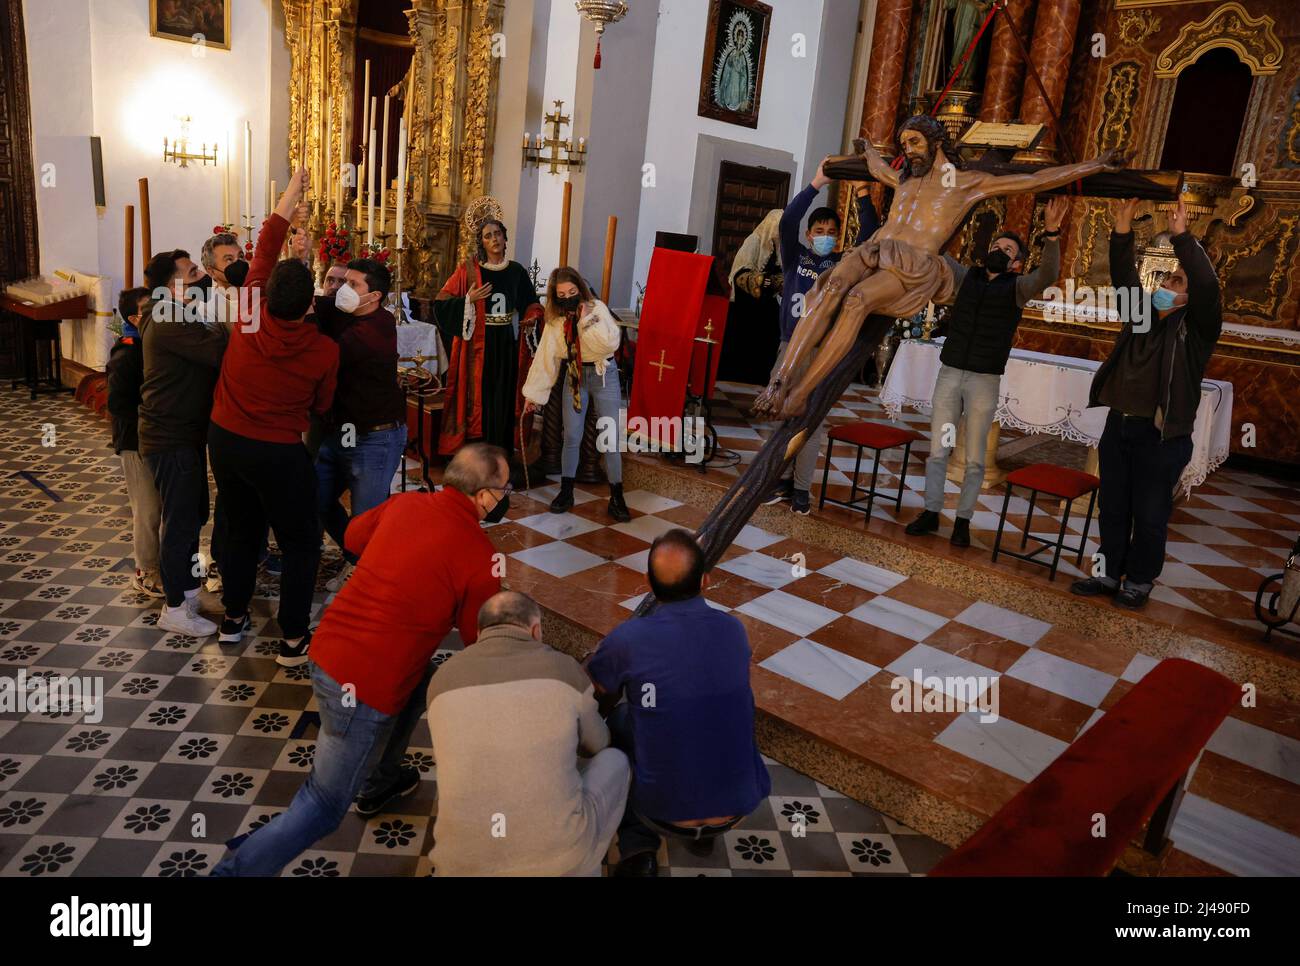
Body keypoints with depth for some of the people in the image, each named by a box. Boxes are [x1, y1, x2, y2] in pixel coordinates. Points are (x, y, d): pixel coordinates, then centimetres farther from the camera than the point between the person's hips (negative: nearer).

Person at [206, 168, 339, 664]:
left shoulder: (251, 318, -10)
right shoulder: (324, 350, -16)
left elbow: (264, 252, 3)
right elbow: (321, 405, 0)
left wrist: (289, 198, 11)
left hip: (225, 440, 5)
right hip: (279, 453, -5)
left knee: (242, 530, 22)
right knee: (301, 544, 8)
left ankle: (233, 618, 36)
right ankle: (293, 639, 10)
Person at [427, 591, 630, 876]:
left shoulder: (443, 678, 7)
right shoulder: (564, 669, 1)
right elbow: (597, 745, 21)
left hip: (463, 864, 3)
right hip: (559, 859, -3)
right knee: (613, 759, 24)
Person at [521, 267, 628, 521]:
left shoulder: (597, 308, -12)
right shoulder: (554, 319, -3)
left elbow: (611, 343, -25)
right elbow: (545, 358, -1)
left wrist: (587, 320, -25)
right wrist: (534, 393, -1)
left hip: (603, 375, -3)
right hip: (574, 376, 3)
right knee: (571, 437, 3)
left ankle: (616, 498, 8)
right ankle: (566, 493, 17)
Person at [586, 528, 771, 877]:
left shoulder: (628, 639, -16)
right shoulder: (733, 630, -6)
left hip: (664, 814, -3)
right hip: (740, 806, 3)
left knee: (618, 720, 20)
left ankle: (637, 848, 14)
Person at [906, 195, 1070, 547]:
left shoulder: (1017, 287, 2)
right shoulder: (966, 277, 9)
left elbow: (1047, 274, -17)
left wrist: (1051, 234, -34)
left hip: (985, 381, -2)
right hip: (949, 373, 2)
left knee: (974, 458, 4)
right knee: (937, 449, 5)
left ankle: (963, 520, 13)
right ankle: (930, 512, 15)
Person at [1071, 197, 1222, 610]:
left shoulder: (1196, 326, -3)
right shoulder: (1142, 312, 11)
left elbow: (1208, 285, -20)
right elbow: (1123, 275, 5)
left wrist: (1181, 236, -21)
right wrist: (1123, 228, -7)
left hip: (1161, 435, -5)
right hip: (1118, 425, 5)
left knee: (1150, 515, 5)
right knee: (1113, 509, 13)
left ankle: (1139, 581, 18)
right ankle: (1109, 573, 25)